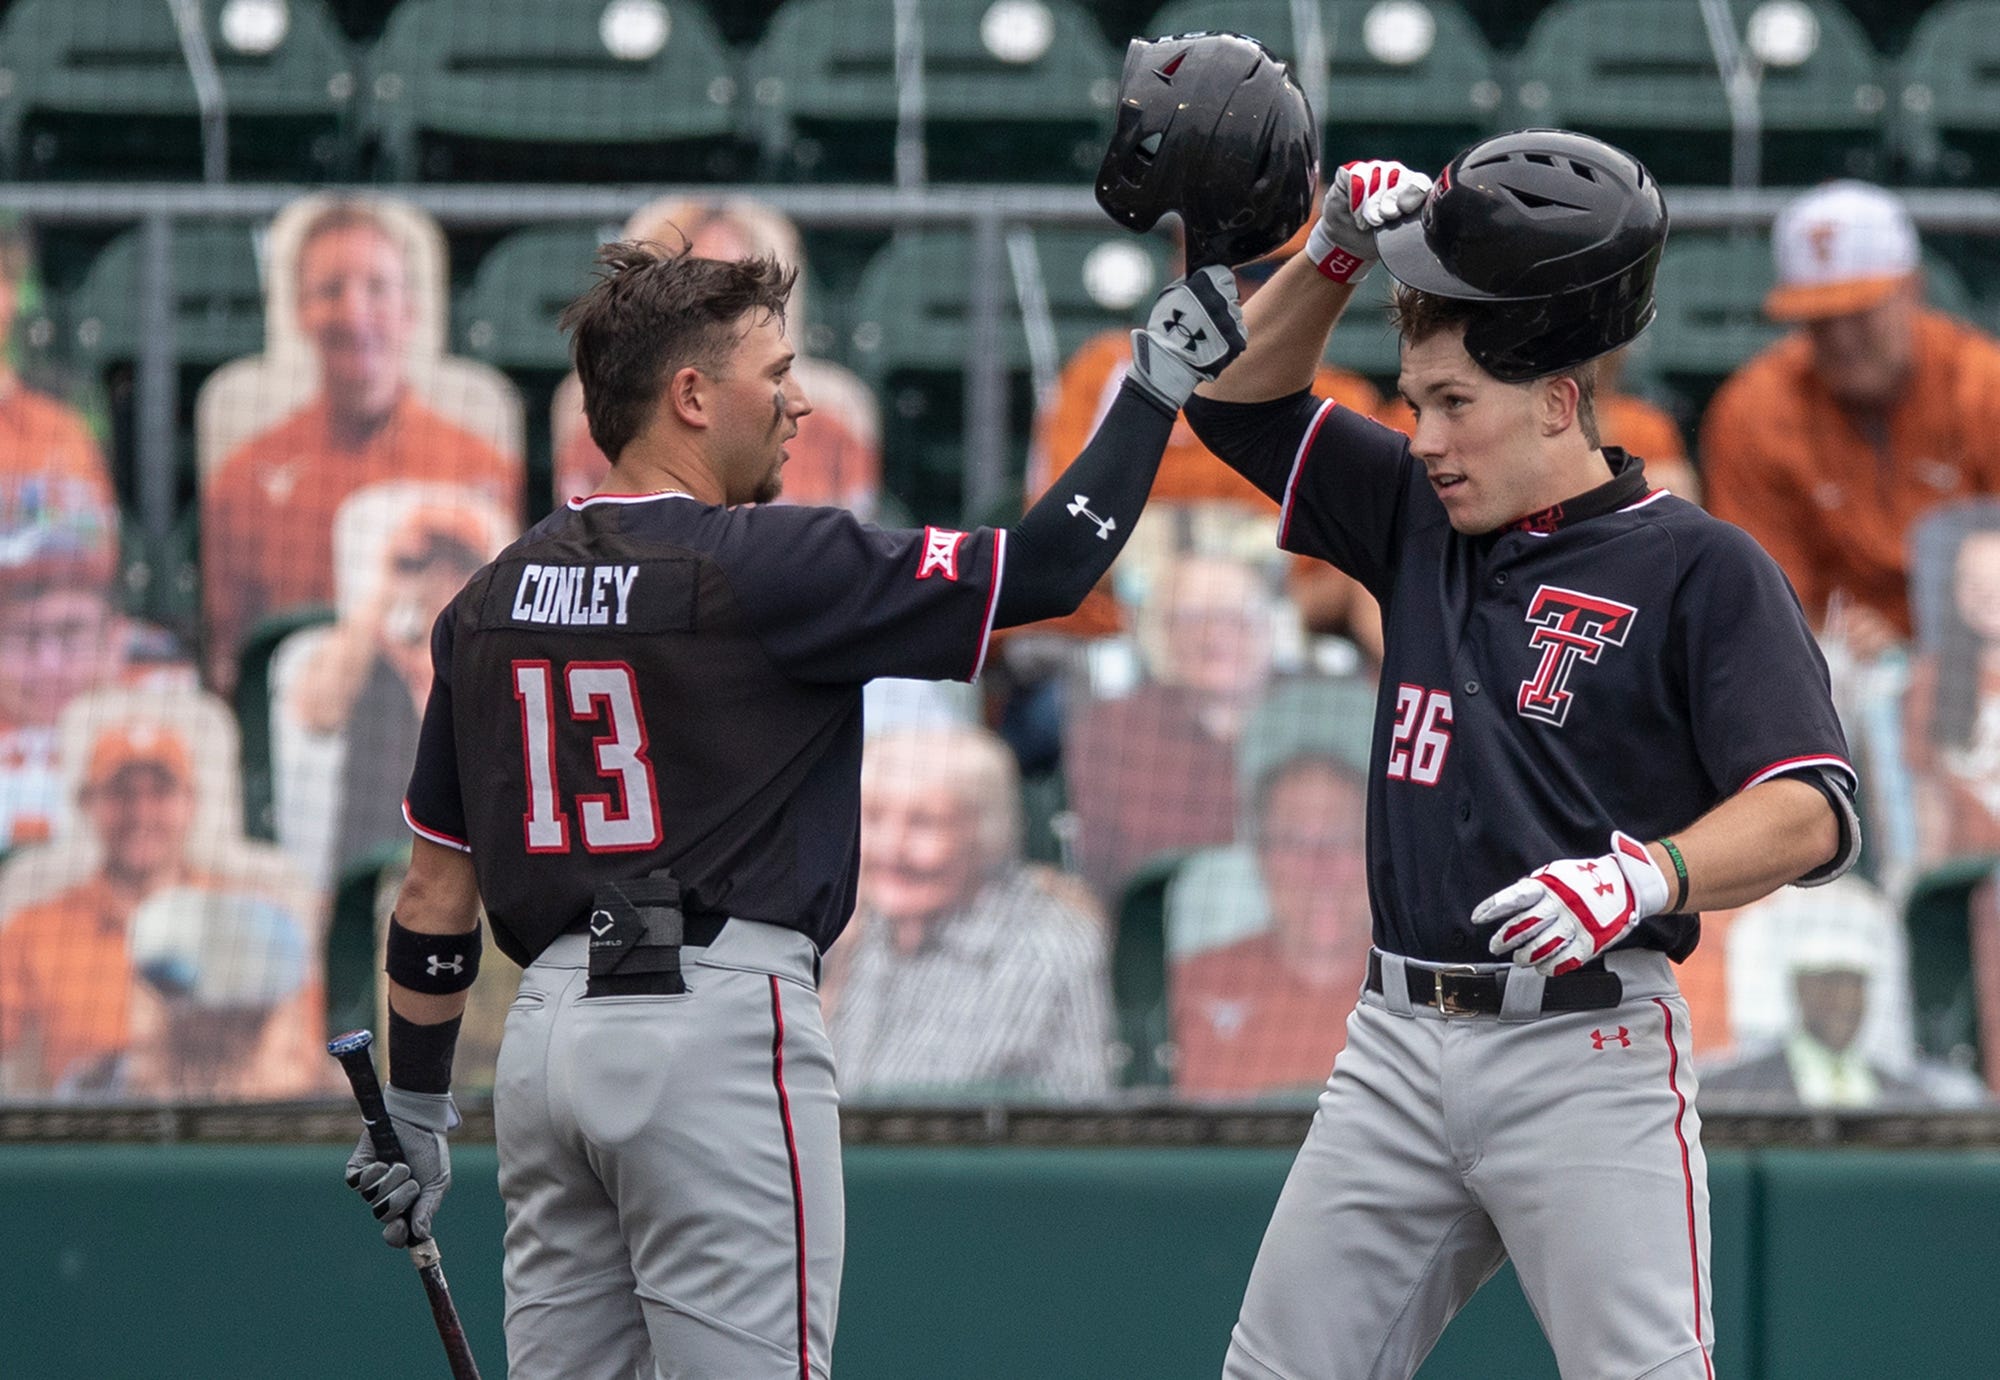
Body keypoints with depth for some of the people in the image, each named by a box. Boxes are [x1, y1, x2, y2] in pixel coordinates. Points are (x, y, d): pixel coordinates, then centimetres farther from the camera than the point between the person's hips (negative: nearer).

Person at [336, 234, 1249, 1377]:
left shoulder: (492, 599, 11)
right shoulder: (767, 566, -9)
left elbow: (437, 886, 15)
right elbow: (1047, 567, -8)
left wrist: (416, 1104, 22)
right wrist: (1162, 378, 2)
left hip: (549, 1026, 7)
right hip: (720, 1020, -7)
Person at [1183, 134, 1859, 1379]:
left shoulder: (1699, 568, -4)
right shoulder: (1420, 520, 16)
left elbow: (1810, 813, -13)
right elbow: (1241, 398, 23)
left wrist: (1649, 876, -31)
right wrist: (1340, 255, 7)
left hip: (1588, 1050, -6)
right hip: (1401, 1043, 6)